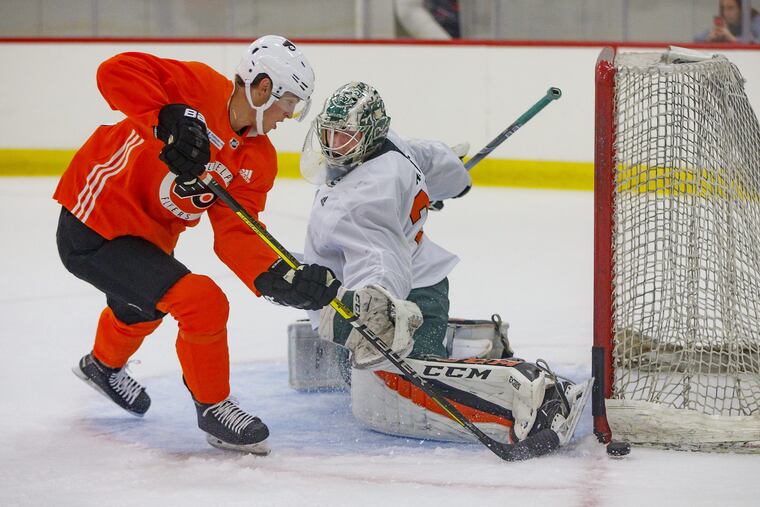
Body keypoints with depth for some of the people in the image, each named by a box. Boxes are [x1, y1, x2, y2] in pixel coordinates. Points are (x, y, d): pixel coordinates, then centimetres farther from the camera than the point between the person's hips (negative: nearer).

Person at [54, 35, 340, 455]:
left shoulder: (258, 161, -2)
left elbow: (236, 235, -11)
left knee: (144, 306, 38)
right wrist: (166, 120, -43)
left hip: (148, 237, 10)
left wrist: (279, 279, -29)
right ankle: (213, 408, 3)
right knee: (203, 304, -19)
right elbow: (117, 71, -31)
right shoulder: (199, 87, -21)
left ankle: (103, 365, 71)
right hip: (93, 228, -10)